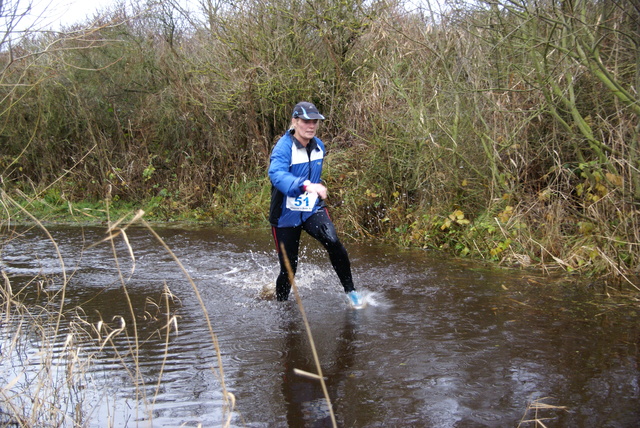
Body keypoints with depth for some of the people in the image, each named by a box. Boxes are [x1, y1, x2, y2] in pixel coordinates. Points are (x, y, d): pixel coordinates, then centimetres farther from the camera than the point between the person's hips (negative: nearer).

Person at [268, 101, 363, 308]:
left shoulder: (319, 146, 3)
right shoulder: (284, 147, -19)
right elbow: (277, 175, -40)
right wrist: (306, 186, -55)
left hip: (313, 210, 4)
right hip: (286, 215, -4)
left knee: (333, 242, -24)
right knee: (288, 267, 4)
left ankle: (350, 291, -9)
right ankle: (280, 303, 32)